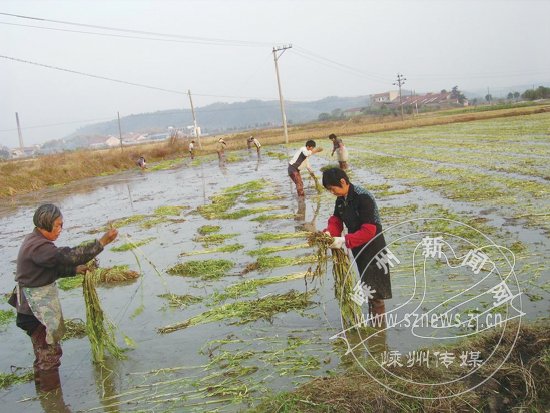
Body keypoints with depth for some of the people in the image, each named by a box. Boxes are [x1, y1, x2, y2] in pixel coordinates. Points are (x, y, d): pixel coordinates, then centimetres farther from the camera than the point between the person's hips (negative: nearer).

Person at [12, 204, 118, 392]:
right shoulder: (38, 247, -26)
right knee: (50, 350, 2)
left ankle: (42, 386, 38)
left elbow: (54, 267, 14)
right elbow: (67, 256, -35)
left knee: (43, 349, 23)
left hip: (37, 306, 11)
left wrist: (75, 270, -2)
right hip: (38, 308, -11)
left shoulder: (34, 241, 8)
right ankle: (51, 391, 15)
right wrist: (101, 243, -37)